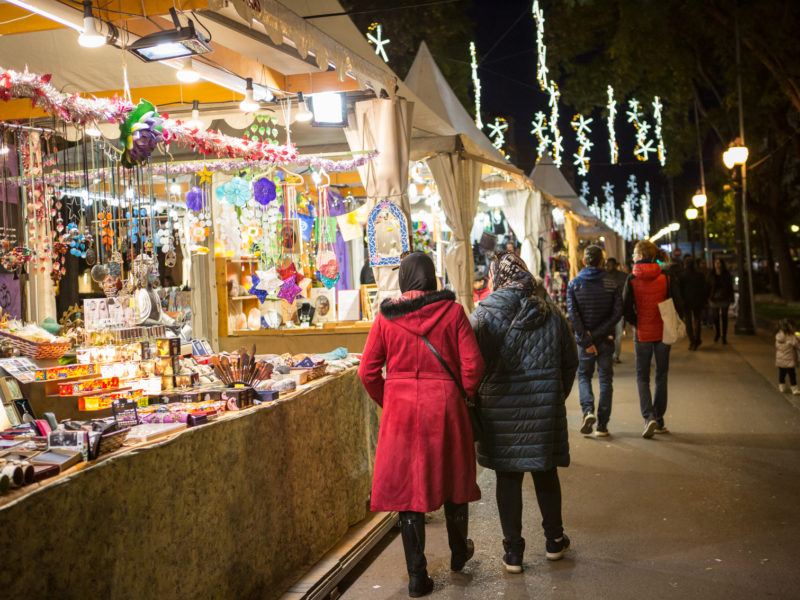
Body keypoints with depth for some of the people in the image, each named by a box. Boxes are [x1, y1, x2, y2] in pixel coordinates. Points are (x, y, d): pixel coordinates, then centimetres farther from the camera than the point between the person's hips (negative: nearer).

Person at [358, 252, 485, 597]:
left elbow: (368, 372, -2)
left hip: (401, 411, 0)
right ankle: (459, 553, 40)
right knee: (452, 478, 20)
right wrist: (461, 397, 7)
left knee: (407, 485, 8)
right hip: (445, 407, 0)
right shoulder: (452, 311, -5)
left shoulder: (385, 317, -2)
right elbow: (472, 364, -8)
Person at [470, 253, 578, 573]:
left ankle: (513, 552, 13)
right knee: (546, 472, 17)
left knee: (508, 478, 6)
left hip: (501, 408, -3)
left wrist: (475, 400, 4)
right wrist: (557, 396, 21)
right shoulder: (551, 312, 4)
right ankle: (554, 540, 30)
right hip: (545, 407, 3)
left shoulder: (484, 314, -8)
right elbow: (570, 362, 10)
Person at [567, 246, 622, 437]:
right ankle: (602, 425, 8)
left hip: (584, 340, 0)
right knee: (605, 379, 9)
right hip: (605, 339, 0)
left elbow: (572, 314, -12)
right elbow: (617, 313, -11)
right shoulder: (612, 284, -2)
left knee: (584, 376, 16)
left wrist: (586, 339, -11)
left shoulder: (574, 284, -4)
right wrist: (597, 334, -11)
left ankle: (588, 411, -8)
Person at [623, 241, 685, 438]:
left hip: (642, 334, -1)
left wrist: (636, 322, 6)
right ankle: (659, 421, 18)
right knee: (661, 376, 13)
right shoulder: (667, 278, -4)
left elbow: (626, 308, -11)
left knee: (642, 377, 9)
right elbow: (678, 305, -5)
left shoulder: (632, 279, -8)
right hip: (663, 333, 2)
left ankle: (649, 417, -10)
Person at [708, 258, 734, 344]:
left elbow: (730, 287, 1)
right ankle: (717, 333, 27)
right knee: (716, 317, 7)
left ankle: (724, 336, 5)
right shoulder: (712, 275, 3)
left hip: (724, 299, -1)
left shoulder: (726, 275, 0)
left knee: (724, 317, 1)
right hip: (715, 299, 1)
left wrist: (731, 299, -3)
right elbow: (709, 287, 5)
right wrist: (709, 298, 0)